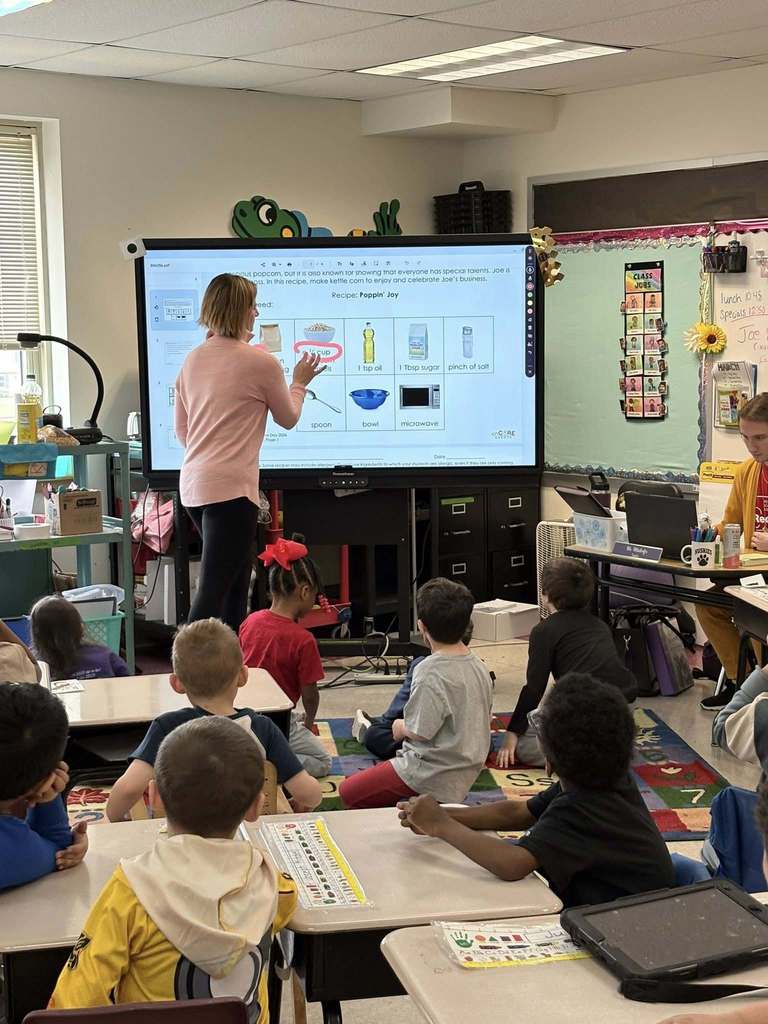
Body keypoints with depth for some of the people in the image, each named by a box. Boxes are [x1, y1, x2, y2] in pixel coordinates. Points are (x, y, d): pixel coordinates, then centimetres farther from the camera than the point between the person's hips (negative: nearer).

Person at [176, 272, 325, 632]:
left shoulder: (194, 359, 10)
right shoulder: (261, 362, -8)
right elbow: (288, 418, 8)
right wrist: (299, 382, 25)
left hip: (192, 484, 8)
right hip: (231, 488, -8)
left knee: (235, 583, 19)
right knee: (213, 591, -9)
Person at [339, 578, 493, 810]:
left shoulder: (431, 671, -22)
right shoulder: (478, 666, 4)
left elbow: (420, 731, -23)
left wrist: (401, 727, 1)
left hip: (433, 778, -9)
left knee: (349, 792, 3)